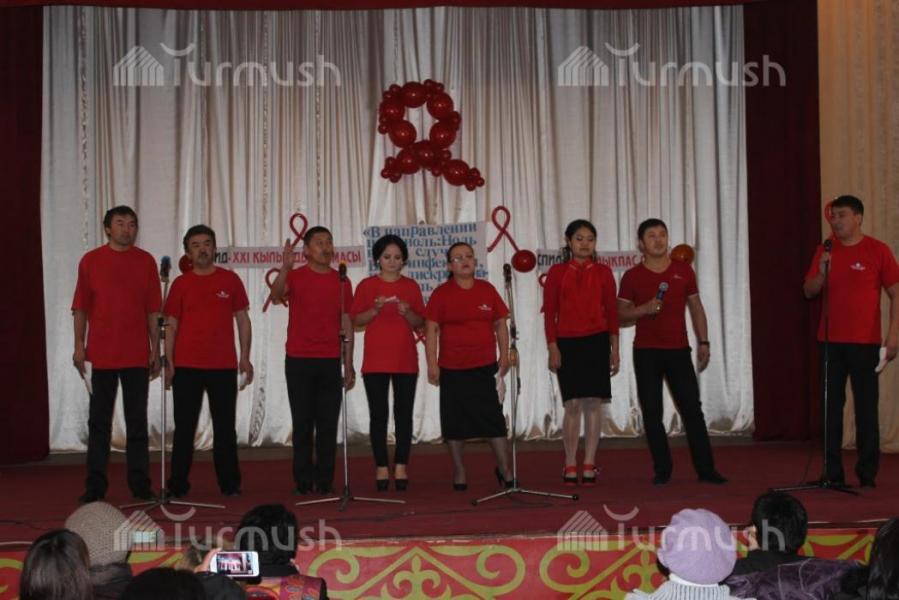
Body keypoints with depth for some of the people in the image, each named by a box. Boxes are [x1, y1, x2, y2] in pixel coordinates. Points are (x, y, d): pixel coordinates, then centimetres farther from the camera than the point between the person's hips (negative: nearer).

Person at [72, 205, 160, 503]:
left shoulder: (146, 261, 5)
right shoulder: (91, 261, 3)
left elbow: (153, 310, 6)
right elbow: (80, 307, 4)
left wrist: (156, 350, 3)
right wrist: (79, 345, -4)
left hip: (137, 356, 1)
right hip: (100, 355, -1)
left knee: (137, 422, 5)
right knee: (99, 421, 4)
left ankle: (140, 484, 11)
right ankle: (95, 485, 10)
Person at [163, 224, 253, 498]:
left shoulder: (230, 279, 5)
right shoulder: (181, 283, 5)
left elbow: (242, 319, 7)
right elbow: (171, 325, 6)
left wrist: (245, 358, -1)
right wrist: (168, 362, -3)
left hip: (223, 366, 0)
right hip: (186, 366, 0)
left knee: (225, 427, 4)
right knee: (184, 427, 3)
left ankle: (229, 483, 11)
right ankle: (178, 484, 9)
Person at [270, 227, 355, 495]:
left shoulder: (342, 281, 7)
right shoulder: (295, 277, -1)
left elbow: (346, 325, 9)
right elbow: (276, 294, -23)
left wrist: (349, 365, 5)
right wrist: (285, 268, -42)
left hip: (330, 362, 2)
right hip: (299, 361, -2)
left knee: (328, 423, 2)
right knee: (303, 423, 2)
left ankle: (325, 481, 9)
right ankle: (303, 482, 7)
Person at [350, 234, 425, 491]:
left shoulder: (411, 286, 8)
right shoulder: (367, 285, 4)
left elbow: (420, 323, 7)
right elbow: (356, 320, 1)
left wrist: (407, 312, -12)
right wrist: (375, 309, -15)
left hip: (406, 359, 1)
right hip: (375, 360, -1)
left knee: (404, 413, 0)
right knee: (378, 414, -1)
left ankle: (401, 467, 5)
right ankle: (381, 467, 4)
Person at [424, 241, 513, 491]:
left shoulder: (488, 290, 6)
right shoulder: (441, 293, -2)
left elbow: (500, 324, 11)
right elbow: (431, 329, -4)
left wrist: (504, 355, 4)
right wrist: (432, 363, -10)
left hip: (485, 366, 1)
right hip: (452, 368, -1)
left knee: (494, 417, 0)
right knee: (454, 422, 5)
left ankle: (504, 470, 10)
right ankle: (459, 472, 16)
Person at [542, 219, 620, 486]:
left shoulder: (603, 272, 6)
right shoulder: (557, 273, 3)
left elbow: (612, 312, 6)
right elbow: (549, 313, 2)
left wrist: (614, 349, 3)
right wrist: (553, 348, -5)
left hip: (597, 342, 1)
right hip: (567, 343, -1)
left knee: (593, 403, 1)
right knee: (573, 404, -2)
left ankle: (589, 464, 9)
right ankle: (570, 464, 7)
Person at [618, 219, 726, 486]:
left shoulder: (683, 270, 7)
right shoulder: (632, 276, 1)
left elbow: (696, 308, 11)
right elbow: (621, 315, 1)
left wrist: (703, 342, 5)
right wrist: (644, 309, -16)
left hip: (678, 350, 1)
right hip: (646, 353, -1)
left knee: (692, 408, 0)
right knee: (651, 413, 1)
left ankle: (705, 468, 6)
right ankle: (662, 470, 10)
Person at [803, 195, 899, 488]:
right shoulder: (825, 251, 8)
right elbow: (809, 291, 9)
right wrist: (821, 272, -11)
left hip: (865, 342, -3)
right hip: (830, 341, 3)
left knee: (866, 407, -1)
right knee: (831, 406, 3)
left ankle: (867, 473, 7)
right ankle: (832, 472, 8)